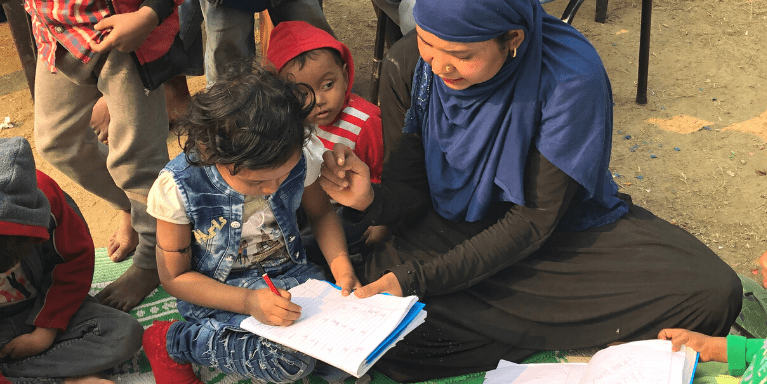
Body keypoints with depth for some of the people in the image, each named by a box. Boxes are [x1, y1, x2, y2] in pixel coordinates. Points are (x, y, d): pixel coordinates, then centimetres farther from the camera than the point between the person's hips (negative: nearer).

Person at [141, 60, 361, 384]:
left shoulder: (300, 158, -14)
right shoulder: (178, 187, -23)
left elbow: (321, 213, 8)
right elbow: (174, 277, -12)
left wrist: (341, 265, -12)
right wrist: (248, 302, -28)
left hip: (289, 275, 4)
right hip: (217, 295, -4)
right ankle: (170, 342, -7)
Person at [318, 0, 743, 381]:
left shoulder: (571, 76, -25)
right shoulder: (416, 65, -12)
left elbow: (531, 222, -22)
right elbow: (413, 191, -5)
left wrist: (418, 278, -28)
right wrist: (370, 200, -29)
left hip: (567, 235, -2)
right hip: (457, 232, 3)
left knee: (713, 293, -24)